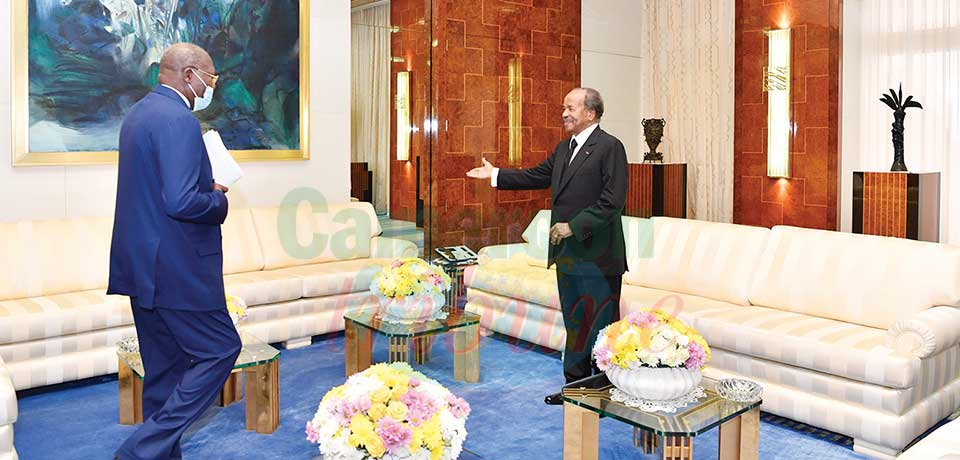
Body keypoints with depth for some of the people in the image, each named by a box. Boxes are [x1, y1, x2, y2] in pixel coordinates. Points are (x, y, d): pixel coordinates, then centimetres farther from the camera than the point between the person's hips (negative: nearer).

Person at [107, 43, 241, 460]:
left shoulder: (138, 112, 14)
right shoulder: (179, 120, -18)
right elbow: (181, 203, -26)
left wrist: (205, 186, 12)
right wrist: (219, 199, -7)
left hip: (141, 265, 10)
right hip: (175, 269, -10)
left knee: (165, 366, 16)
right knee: (220, 350, 1)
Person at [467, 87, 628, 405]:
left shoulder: (610, 147, -11)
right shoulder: (564, 148, 15)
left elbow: (612, 201, -18)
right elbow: (537, 176, 22)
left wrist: (574, 226, -19)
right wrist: (495, 175, 19)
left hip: (597, 255, -8)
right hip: (567, 253, 8)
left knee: (600, 325, 2)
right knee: (574, 323, 17)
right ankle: (576, 386, 29)